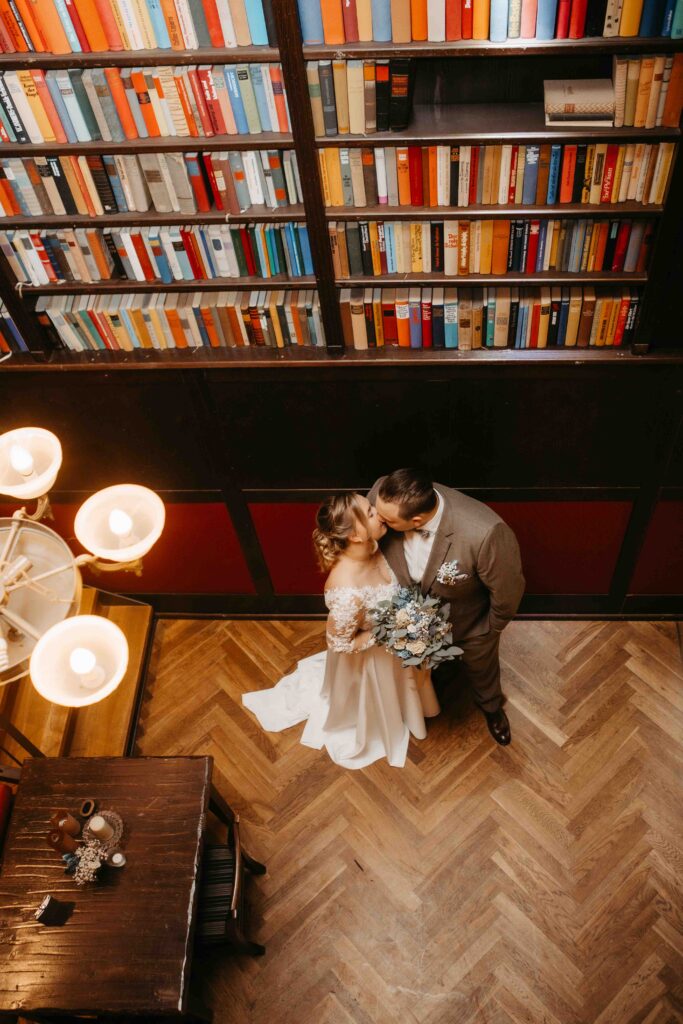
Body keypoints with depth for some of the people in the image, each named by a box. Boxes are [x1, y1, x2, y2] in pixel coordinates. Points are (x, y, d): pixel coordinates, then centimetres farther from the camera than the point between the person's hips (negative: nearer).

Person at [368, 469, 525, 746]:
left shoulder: (484, 533, -48)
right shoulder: (381, 496, -35)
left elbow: (507, 589, -26)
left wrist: (491, 630, -8)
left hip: (470, 623, -3)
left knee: (481, 669, 31)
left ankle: (491, 707, 65)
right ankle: (442, 675, 73)